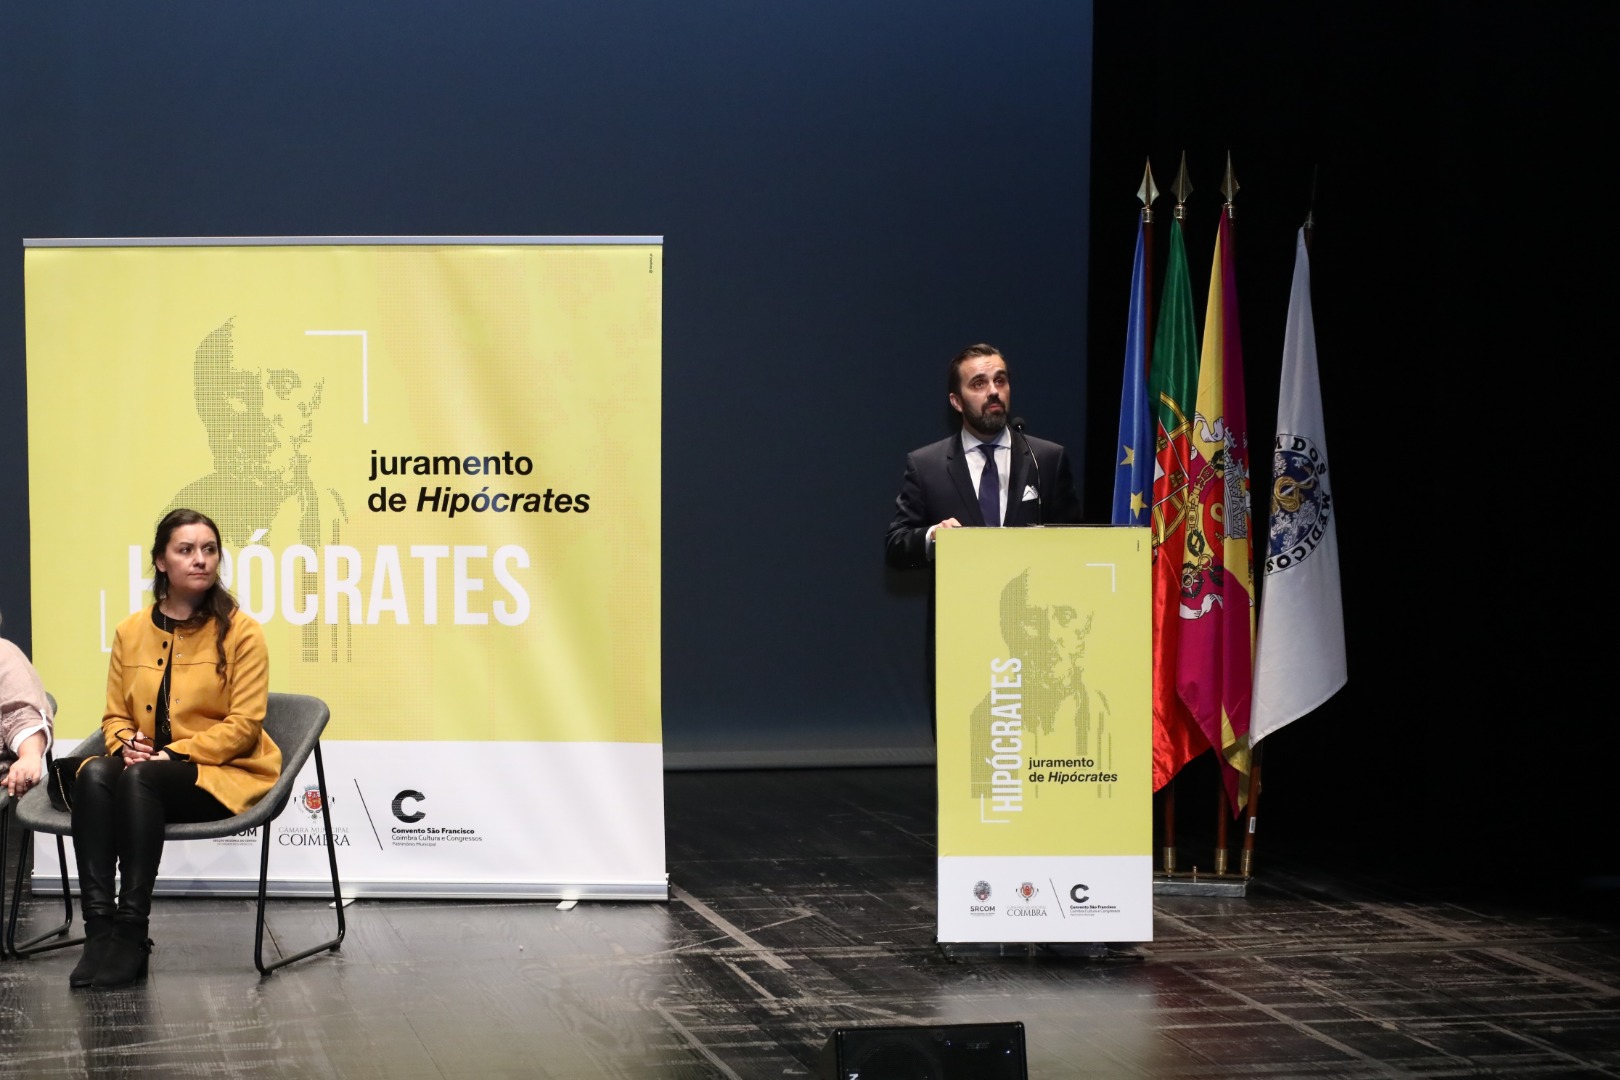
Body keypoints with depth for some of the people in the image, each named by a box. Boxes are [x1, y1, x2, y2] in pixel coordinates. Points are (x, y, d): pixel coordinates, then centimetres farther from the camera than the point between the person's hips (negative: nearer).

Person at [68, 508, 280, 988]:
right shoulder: (131, 631, 10)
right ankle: (99, 926, -35)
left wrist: (173, 753, -17)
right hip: (148, 766, 4)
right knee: (94, 774, -29)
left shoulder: (240, 632, -2)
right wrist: (125, 745, -10)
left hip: (222, 773, -4)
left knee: (139, 779, -34)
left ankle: (132, 930, -32)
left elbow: (244, 724, -8)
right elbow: (115, 715, 14)